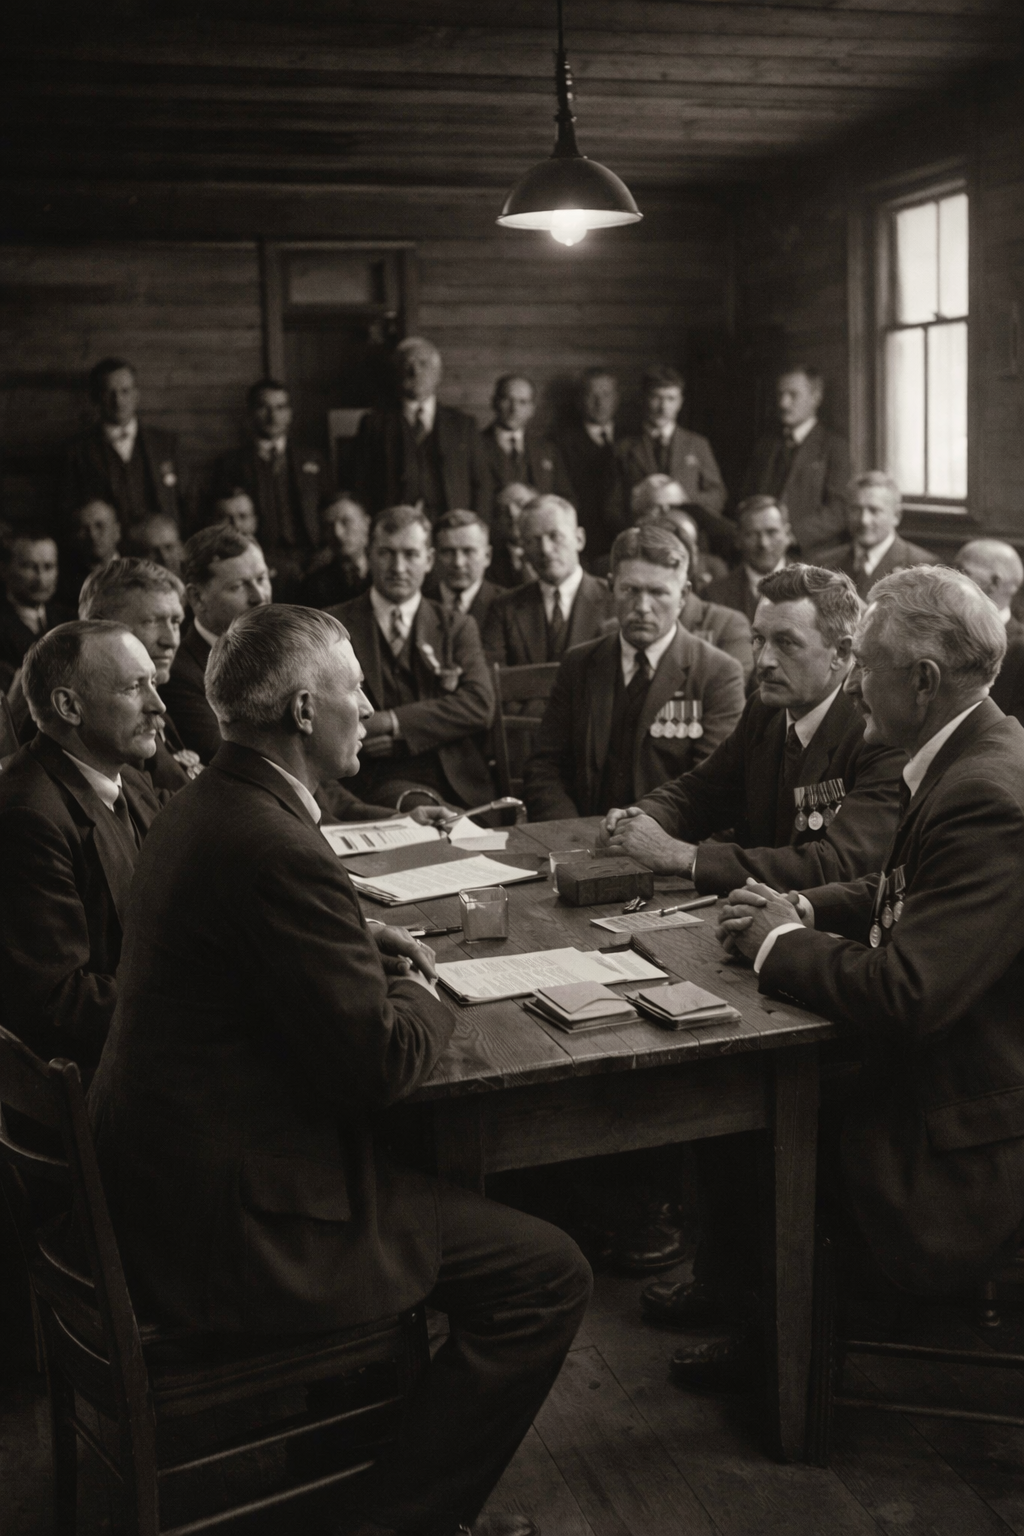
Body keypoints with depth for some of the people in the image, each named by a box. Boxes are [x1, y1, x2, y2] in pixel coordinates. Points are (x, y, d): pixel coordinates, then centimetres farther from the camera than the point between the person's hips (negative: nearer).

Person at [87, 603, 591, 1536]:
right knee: (550, 1276, -6)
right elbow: (384, 1065, -23)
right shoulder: (276, 849, -25)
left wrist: (368, 951, 10)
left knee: (436, 1160, 30)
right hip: (234, 1222, -11)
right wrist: (418, 997, -2)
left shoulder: (199, 810, 7)